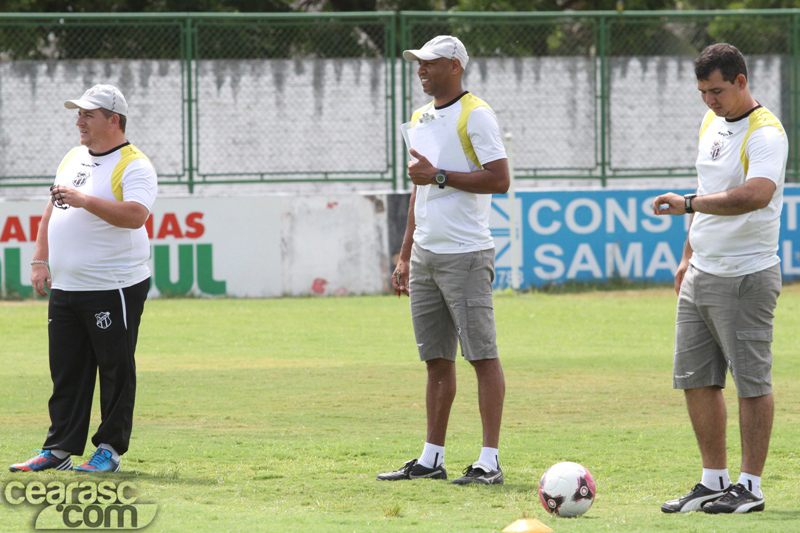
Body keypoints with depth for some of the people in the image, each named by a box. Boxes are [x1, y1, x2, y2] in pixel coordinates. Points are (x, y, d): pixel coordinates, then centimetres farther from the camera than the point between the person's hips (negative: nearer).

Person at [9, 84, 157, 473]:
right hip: (64, 287, 8)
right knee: (66, 372, 8)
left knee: (116, 371, -1)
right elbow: (52, 210, 22)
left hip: (114, 290, -8)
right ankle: (59, 450, 12)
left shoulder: (135, 166, -9)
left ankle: (110, 449, 6)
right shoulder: (74, 158, 16)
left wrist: (83, 200, -26)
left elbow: (135, 215, -25)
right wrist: (40, 260, 13)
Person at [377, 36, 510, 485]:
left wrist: (440, 176, -15)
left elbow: (499, 180, -16)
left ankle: (490, 461, -8)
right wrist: (406, 256, 22)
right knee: (437, 359, 10)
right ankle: (432, 459, 13)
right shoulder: (421, 118, 18)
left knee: (482, 354, -7)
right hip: (425, 256, 8)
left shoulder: (475, 115, -7)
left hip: (465, 254, -8)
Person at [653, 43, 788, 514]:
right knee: (695, 379, 9)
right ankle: (714, 481, 17)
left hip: (745, 277, -9)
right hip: (701, 275, 9)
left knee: (751, 381, -3)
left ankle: (750, 487, 2)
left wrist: (688, 204, -36)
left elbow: (756, 194, -32)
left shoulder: (765, 133, -15)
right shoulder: (712, 124, 13)